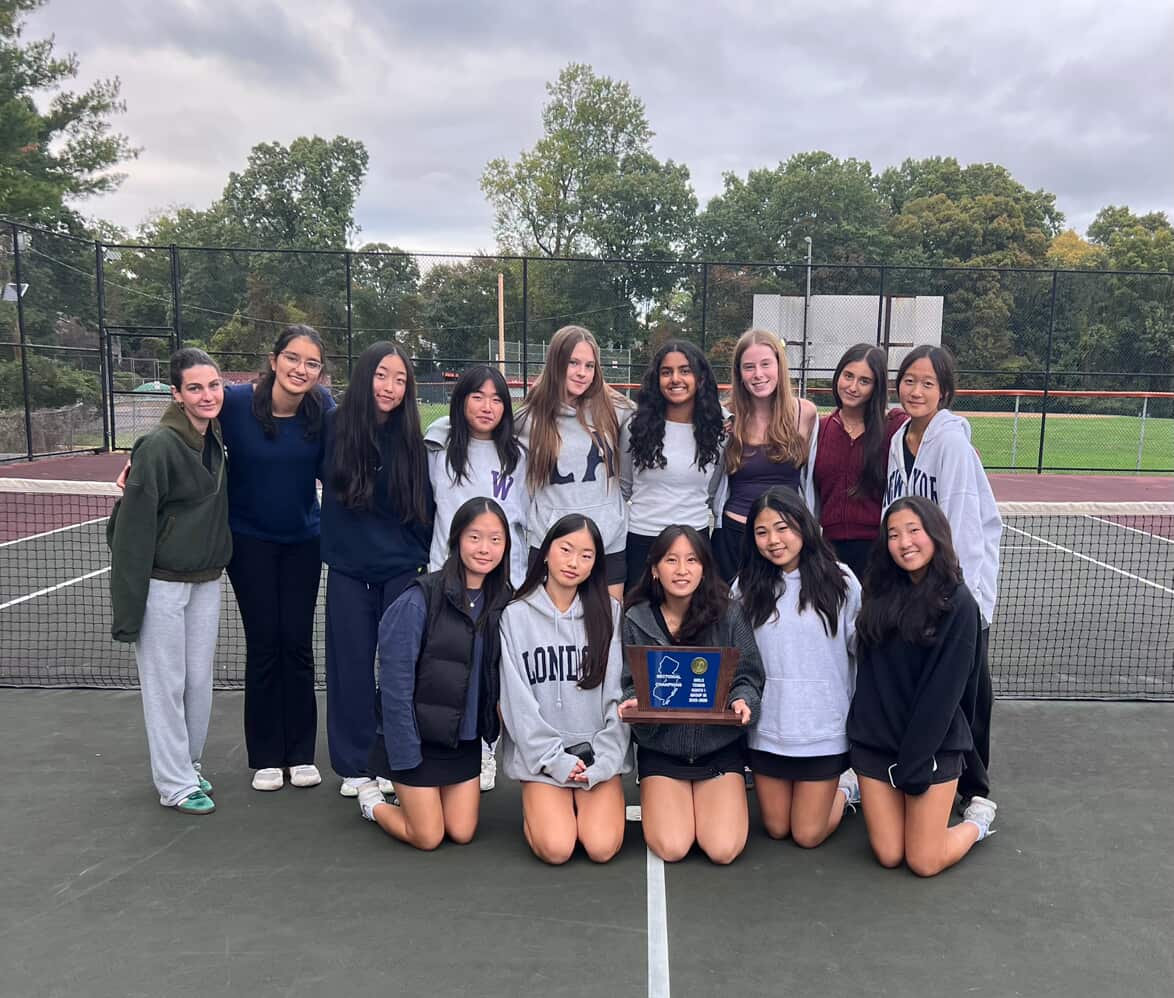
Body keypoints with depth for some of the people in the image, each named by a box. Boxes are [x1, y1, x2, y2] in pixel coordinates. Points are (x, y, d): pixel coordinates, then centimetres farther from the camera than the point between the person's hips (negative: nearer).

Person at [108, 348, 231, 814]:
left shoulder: (214, 439, 4)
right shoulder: (159, 446, -17)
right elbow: (133, 528, -17)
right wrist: (128, 606, -17)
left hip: (206, 581, 7)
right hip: (162, 584, -7)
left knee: (200, 680, 15)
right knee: (166, 686, 5)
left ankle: (188, 764, 34)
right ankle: (176, 785, 19)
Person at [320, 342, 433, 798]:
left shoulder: (412, 440, -3)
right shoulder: (334, 425, -4)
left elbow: (426, 508, 3)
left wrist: (427, 561, 5)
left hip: (402, 571, 0)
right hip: (347, 570, 1)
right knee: (351, 667, 8)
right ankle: (355, 766, 21)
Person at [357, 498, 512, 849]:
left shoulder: (501, 601, -2)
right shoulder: (420, 599, -20)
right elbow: (395, 681, -18)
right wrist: (405, 755, -18)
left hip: (465, 738, 5)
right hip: (418, 736, -5)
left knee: (462, 833, 8)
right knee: (428, 837, 3)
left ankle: (411, 794, 35)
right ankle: (372, 798, 30)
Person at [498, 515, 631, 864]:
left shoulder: (609, 613, 2)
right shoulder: (515, 616, -2)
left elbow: (619, 694, -1)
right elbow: (517, 701, -5)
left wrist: (602, 761, -10)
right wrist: (556, 760, -11)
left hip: (600, 754, 1)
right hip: (541, 755, -1)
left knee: (602, 847, -17)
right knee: (556, 849, -18)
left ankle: (588, 803, 15)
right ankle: (537, 807, 14)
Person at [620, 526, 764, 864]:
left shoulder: (729, 614, -6)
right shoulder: (636, 620, -4)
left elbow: (748, 676, -2)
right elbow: (630, 684, 1)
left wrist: (742, 701, -24)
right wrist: (632, 704, -22)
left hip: (719, 744, 0)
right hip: (661, 747, 0)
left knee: (723, 850, -12)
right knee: (671, 849, -13)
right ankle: (656, 803, 22)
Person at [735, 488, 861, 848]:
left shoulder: (839, 581, -8)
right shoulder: (747, 587, -2)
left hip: (823, 729, -2)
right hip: (766, 728, 3)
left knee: (808, 836, 5)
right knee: (776, 829, 15)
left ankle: (846, 786, 32)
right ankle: (824, 788, 43)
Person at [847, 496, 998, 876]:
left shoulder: (957, 603, -12)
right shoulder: (881, 593, 2)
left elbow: (944, 691, -14)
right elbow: (868, 676, 7)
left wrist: (914, 763, -15)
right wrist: (861, 726, -1)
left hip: (933, 743, -3)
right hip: (874, 740, 3)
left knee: (924, 863, 1)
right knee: (888, 855, 5)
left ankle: (978, 818, 28)